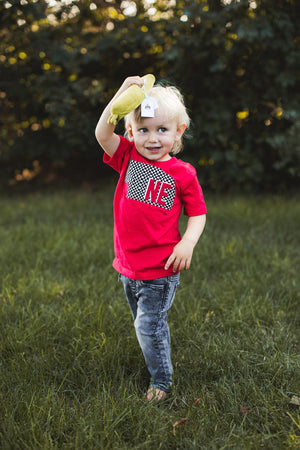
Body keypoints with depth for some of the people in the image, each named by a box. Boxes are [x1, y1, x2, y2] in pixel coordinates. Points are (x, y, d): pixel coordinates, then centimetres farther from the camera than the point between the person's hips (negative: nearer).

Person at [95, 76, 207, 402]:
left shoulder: (183, 174, -9)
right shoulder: (128, 157, -1)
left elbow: (198, 213, -3)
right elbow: (102, 133, -16)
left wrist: (187, 243, -21)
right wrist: (122, 94, -26)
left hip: (160, 271, -4)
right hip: (128, 266, 5)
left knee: (149, 326, 1)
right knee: (144, 323, 21)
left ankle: (161, 380, 23)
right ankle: (155, 365, 44)